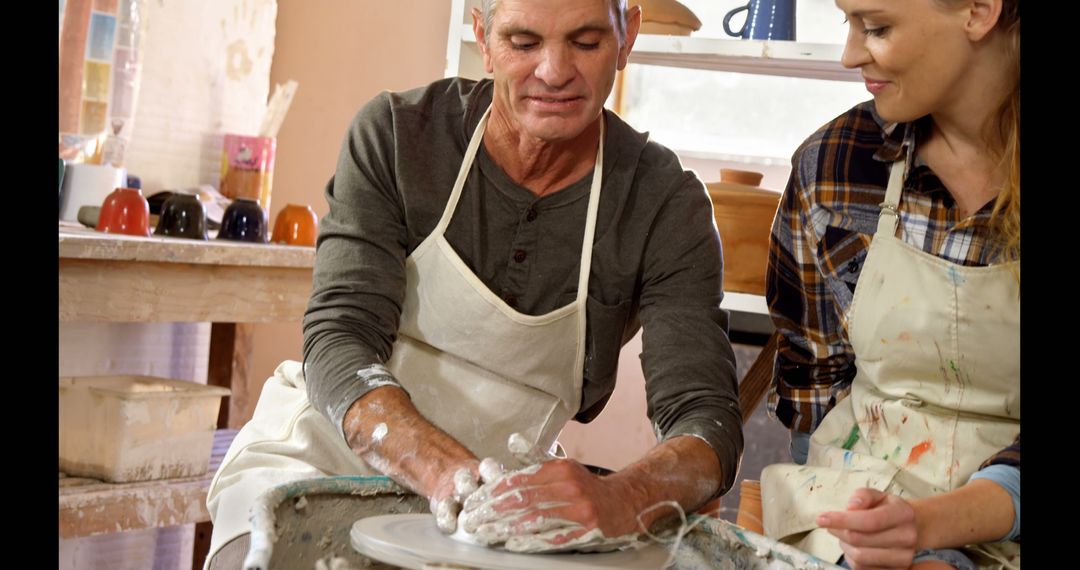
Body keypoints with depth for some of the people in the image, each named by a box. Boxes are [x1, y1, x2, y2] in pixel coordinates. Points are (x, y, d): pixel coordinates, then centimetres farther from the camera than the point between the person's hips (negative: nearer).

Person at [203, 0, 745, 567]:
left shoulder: (667, 203, -7)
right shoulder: (396, 133, -8)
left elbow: (705, 416, -14)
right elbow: (336, 344, -15)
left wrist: (617, 500, -39)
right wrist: (445, 471, -36)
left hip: (498, 498, 2)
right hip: (321, 455, -1)